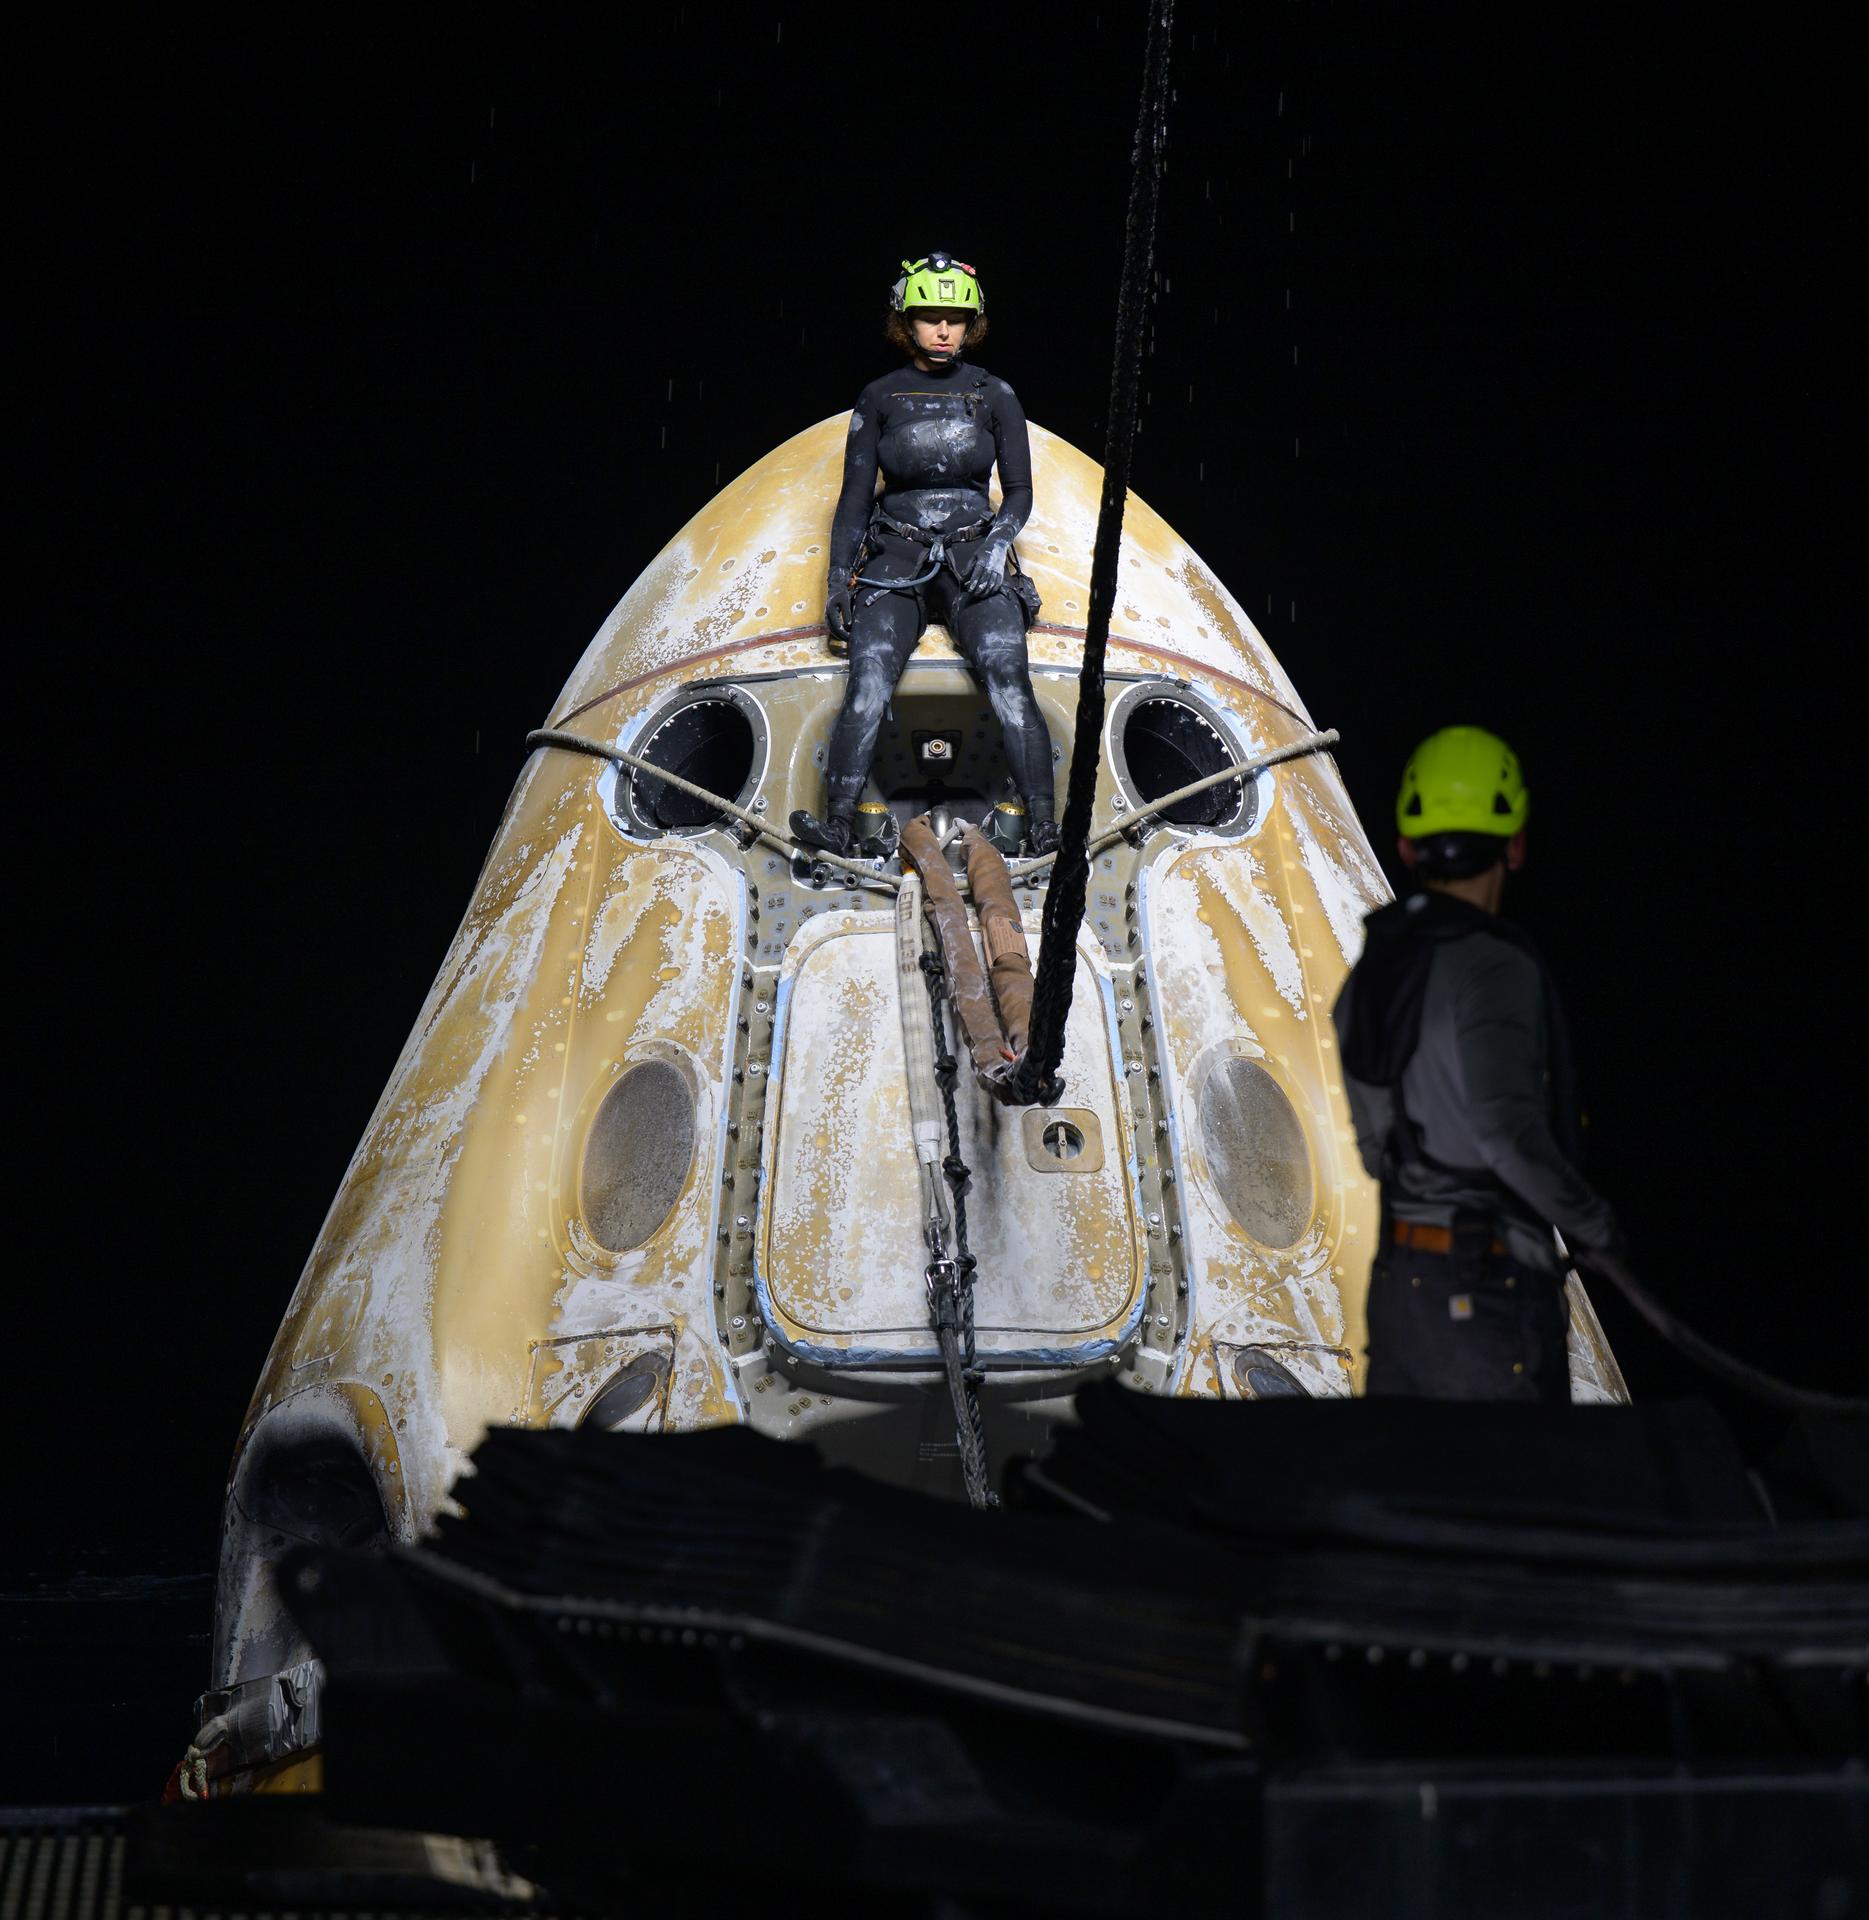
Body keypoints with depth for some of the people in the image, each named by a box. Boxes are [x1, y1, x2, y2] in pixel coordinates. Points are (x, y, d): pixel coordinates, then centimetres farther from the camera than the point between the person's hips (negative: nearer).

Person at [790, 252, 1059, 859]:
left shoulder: (993, 395, 9)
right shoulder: (879, 399, 9)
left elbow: (1019, 490, 9)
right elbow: (855, 497, 11)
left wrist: (997, 542, -10)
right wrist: (838, 578, 2)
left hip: (974, 557, 0)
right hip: (895, 558, 1)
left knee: (1007, 677, -23)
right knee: (869, 679, -23)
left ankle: (1043, 828, -27)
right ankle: (837, 823, -28)